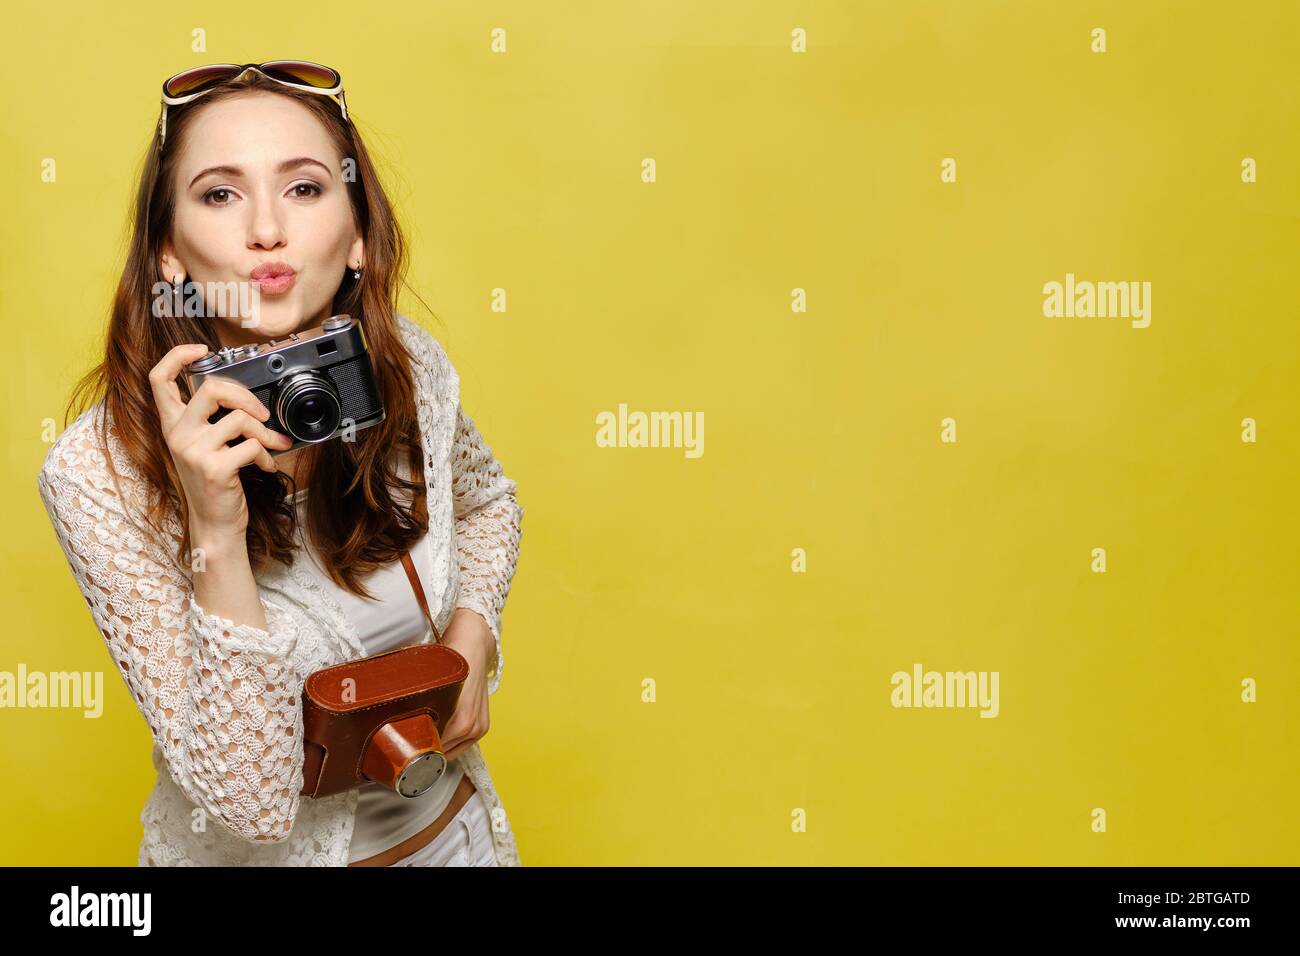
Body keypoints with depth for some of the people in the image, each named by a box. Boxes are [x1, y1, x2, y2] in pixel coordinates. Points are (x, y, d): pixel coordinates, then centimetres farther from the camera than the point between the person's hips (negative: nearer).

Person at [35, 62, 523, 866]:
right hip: (257, 854, -3)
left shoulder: (409, 365, -15)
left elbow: (489, 500, 7)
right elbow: (251, 802, -26)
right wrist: (216, 535, -36)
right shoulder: (98, 474, -25)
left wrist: (472, 637, -9)